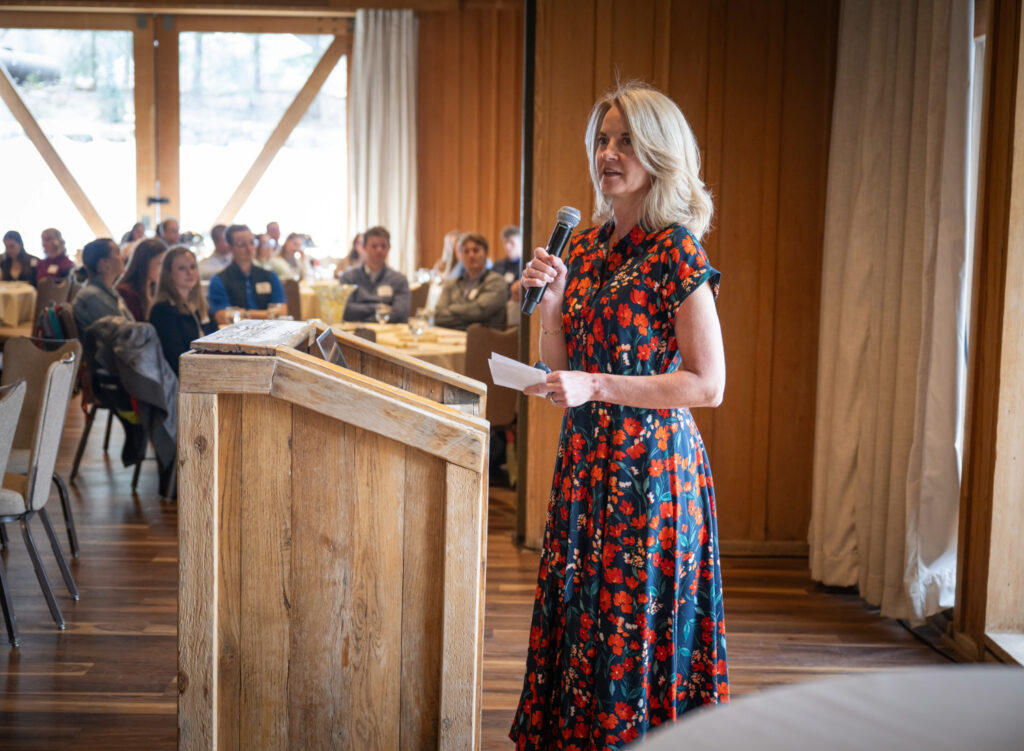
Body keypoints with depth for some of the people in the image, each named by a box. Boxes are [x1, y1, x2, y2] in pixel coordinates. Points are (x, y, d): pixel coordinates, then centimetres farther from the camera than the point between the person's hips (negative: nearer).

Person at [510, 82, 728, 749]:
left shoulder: (676, 250, -10)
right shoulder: (585, 247, 11)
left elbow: (708, 384, -14)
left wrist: (595, 386, -19)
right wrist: (550, 300, -2)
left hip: (650, 464, -7)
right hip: (586, 458, 7)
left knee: (635, 627, 0)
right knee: (580, 617, 11)